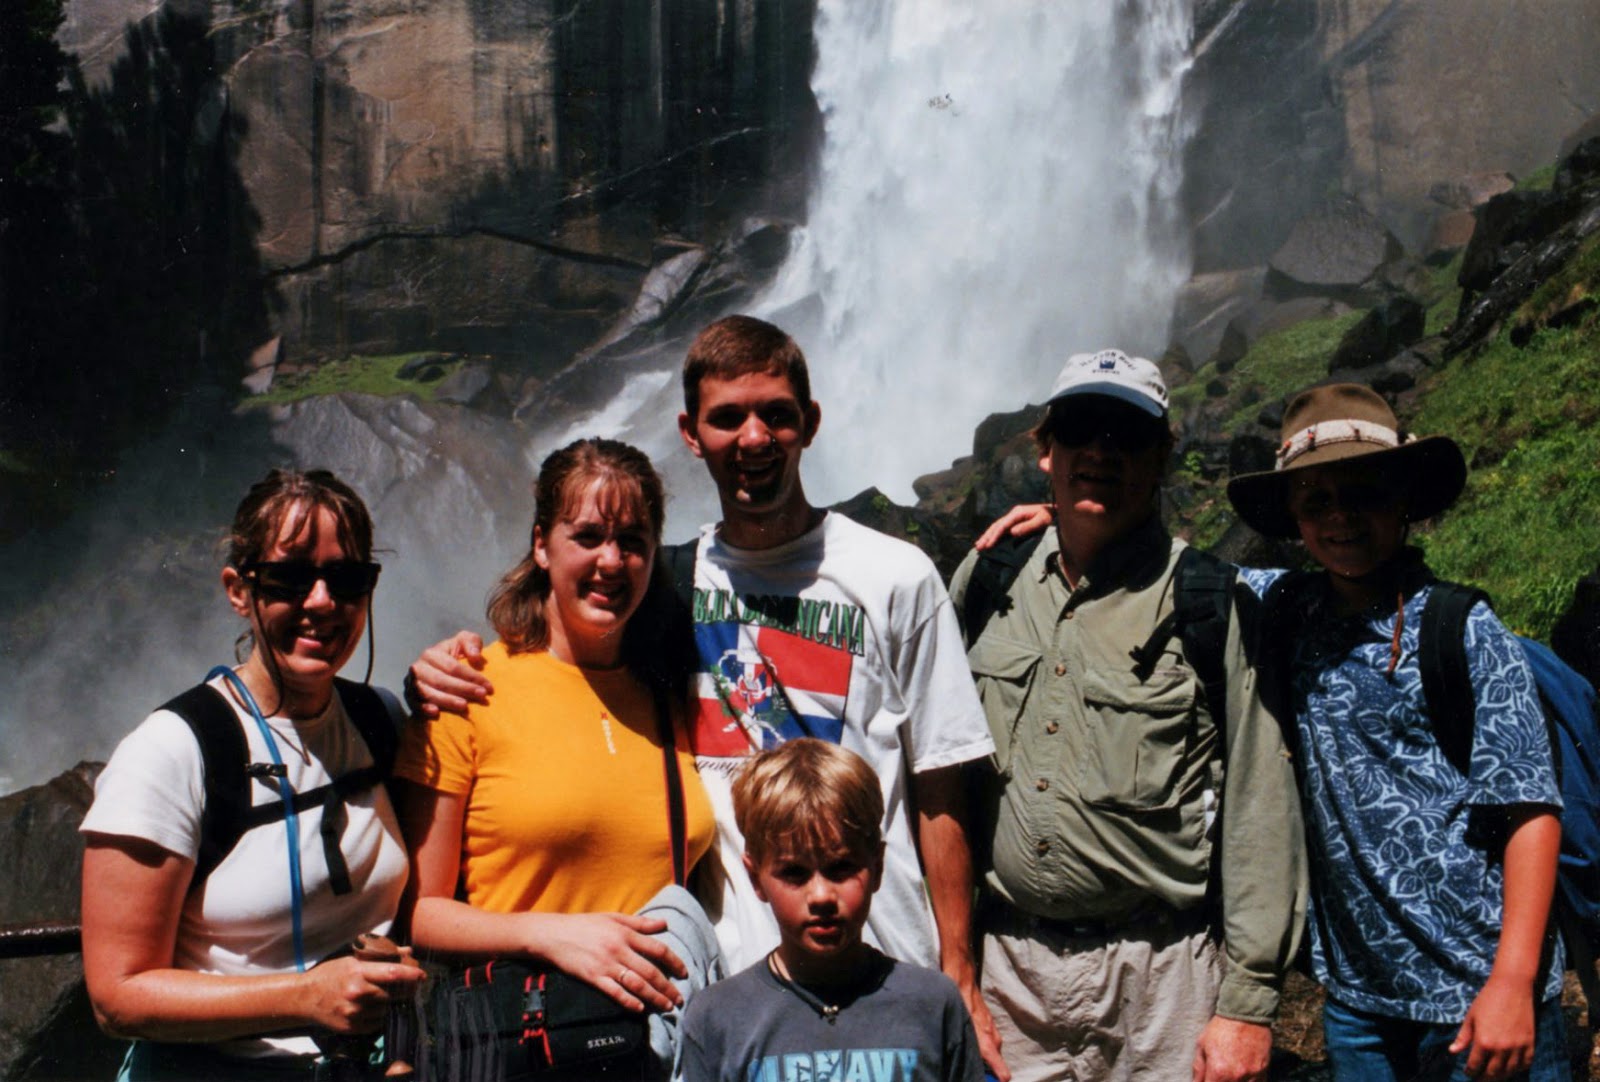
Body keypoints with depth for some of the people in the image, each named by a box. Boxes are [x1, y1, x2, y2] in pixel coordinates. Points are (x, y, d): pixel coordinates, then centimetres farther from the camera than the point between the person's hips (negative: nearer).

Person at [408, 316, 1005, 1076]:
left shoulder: (896, 579, 1)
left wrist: (960, 982, -1)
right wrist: (444, 672, -5)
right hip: (718, 971, 2)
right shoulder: (669, 579, 7)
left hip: (883, 974, -1)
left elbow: (938, 797, 2)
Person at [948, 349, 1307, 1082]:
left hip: (1162, 973, -3)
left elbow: (1261, 809, -6)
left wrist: (1247, 1002, -9)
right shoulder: (988, 581, 8)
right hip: (1008, 967, 3)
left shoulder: (1210, 601, -4)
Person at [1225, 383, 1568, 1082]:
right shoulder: (1289, 612, 4)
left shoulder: (1466, 631, -7)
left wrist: (1514, 981, -17)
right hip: (1356, 998, 4)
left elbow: (1530, 812, -10)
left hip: (1476, 997, -4)